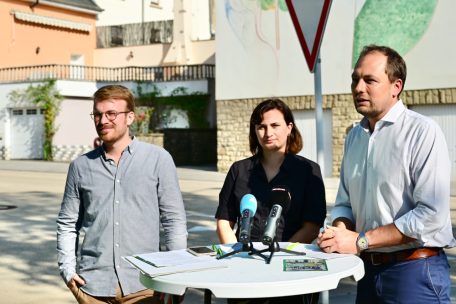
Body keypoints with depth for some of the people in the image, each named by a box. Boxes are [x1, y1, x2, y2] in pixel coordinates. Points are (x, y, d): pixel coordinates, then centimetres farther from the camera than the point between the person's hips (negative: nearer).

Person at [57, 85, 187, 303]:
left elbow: (174, 220, 2)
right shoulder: (81, 166, 8)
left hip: (143, 285, -2)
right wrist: (67, 269, 3)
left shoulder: (158, 159, 0)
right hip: (92, 285, 2)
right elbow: (67, 224, 14)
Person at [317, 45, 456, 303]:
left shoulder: (423, 132, -13)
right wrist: (340, 232, -8)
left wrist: (360, 241, -19)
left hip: (415, 271, -6)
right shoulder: (354, 136, 10)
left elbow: (431, 215, -21)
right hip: (369, 269, 7)